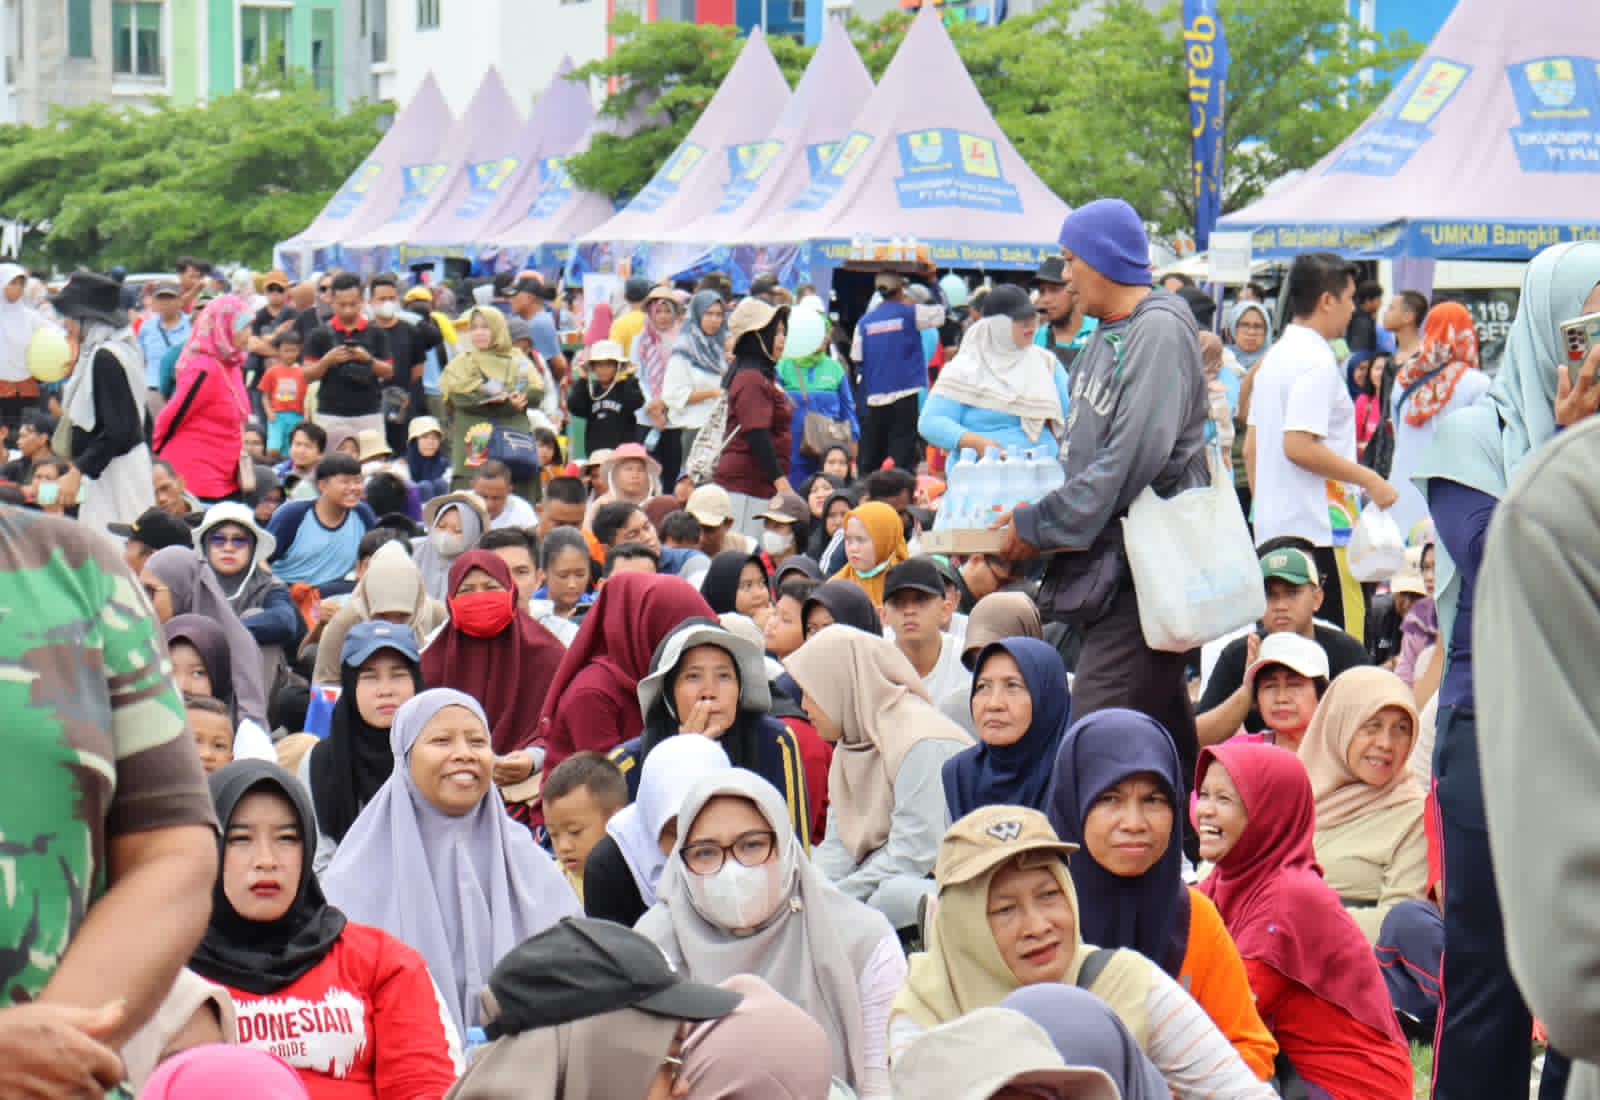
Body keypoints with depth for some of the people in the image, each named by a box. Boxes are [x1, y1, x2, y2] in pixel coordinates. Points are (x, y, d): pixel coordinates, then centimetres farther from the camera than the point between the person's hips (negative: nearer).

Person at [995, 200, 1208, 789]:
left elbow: (1133, 458, -21)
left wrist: (1040, 525, -15)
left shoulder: (1160, 331, -12)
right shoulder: (1106, 338, 18)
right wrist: (1033, 519, 9)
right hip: (1109, 562, 10)